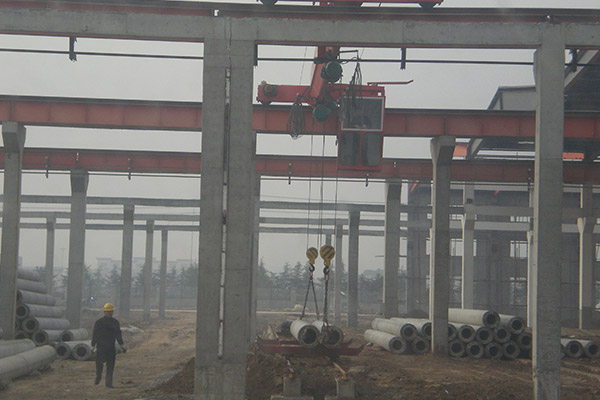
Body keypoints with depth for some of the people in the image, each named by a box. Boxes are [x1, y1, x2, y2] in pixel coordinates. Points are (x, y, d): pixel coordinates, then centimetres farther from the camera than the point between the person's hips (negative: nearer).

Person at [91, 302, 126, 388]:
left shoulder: (115, 322, 8)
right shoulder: (99, 322, -1)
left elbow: (118, 335, 14)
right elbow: (94, 335, 2)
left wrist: (122, 345, 7)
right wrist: (93, 346, 0)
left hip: (111, 347, 2)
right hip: (100, 347, -2)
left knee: (110, 366, -2)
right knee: (99, 364, 2)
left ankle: (109, 382, 0)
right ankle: (98, 377, 29)